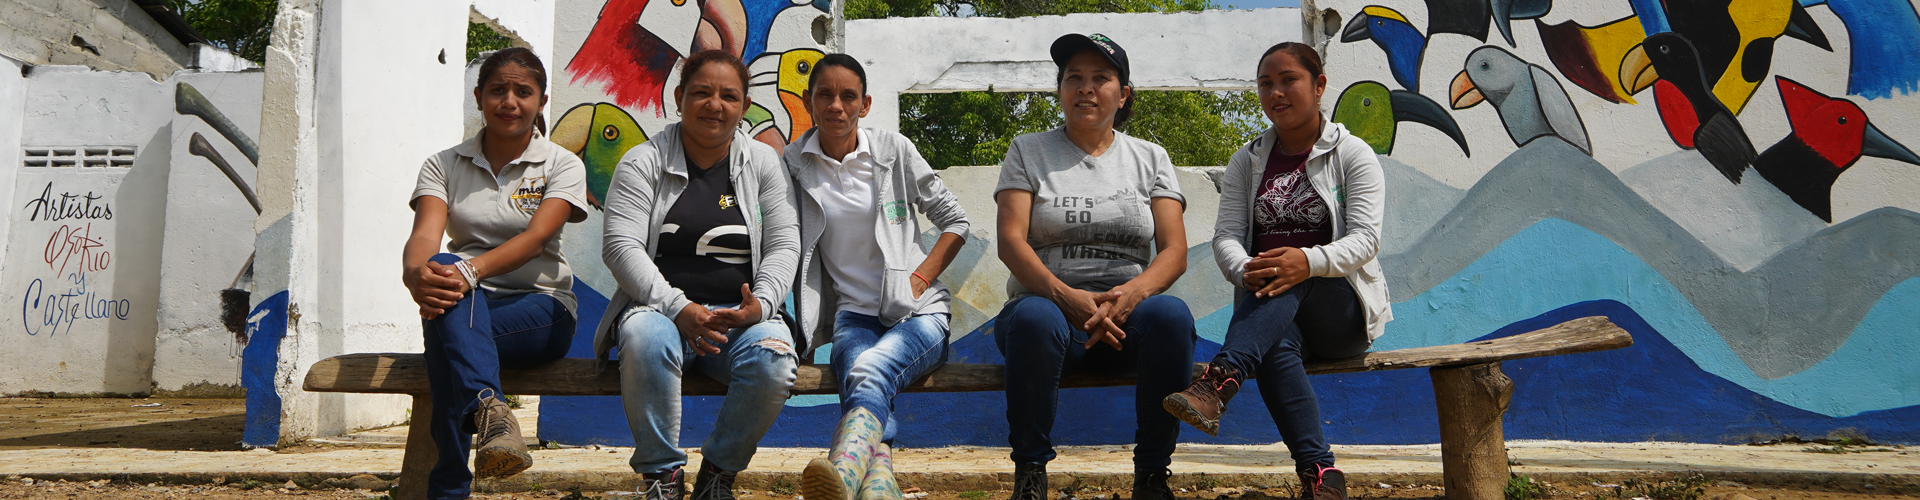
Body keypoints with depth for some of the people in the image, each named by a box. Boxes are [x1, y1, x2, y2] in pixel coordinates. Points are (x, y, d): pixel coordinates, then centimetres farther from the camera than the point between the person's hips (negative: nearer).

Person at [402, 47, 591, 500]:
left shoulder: (562, 165, 3)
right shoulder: (444, 165, 10)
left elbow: (535, 237, -15)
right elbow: (425, 234, -9)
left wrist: (471, 270, -35)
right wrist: (417, 274, -35)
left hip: (539, 306, -2)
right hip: (466, 306, 2)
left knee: (448, 335, -33)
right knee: (443, 269, -36)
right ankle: (490, 409, -53)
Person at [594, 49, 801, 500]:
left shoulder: (763, 163, 12)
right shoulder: (643, 162, 5)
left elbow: (783, 244, 7)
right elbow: (620, 246, -6)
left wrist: (761, 303, -14)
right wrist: (678, 308, -20)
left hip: (740, 314, 2)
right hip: (660, 306, -1)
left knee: (774, 358, -31)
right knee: (647, 340, -37)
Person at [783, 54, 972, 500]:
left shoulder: (894, 150, 4)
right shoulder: (793, 165, 7)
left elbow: (955, 220, 9)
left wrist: (920, 279, -3)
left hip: (917, 313, -2)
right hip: (853, 314, 2)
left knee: (870, 370, -35)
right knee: (862, 381, -33)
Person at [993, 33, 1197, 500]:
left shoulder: (1149, 158, 14)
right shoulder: (1028, 151, 11)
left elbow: (1174, 249, 4)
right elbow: (1011, 240, -2)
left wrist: (1133, 292, -19)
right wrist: (1066, 296, -20)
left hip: (1128, 309, 1)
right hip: (1049, 300, -1)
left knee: (1171, 315, -33)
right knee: (1034, 318, -37)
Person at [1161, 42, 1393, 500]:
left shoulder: (1353, 154, 4)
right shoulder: (1247, 161, 14)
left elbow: (1364, 239, -10)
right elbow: (1226, 236, 2)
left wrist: (1308, 262, -33)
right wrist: (1245, 272, -24)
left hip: (1343, 311, -2)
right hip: (1268, 311, 2)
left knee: (1288, 277, -36)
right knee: (1276, 344, -36)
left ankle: (1221, 380, -54)